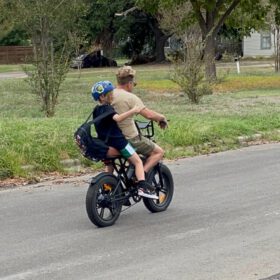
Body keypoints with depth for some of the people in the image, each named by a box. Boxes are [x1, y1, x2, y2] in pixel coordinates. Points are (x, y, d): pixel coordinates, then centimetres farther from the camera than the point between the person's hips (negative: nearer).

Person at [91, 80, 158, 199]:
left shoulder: (96, 110, 12)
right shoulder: (107, 108, -15)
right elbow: (117, 118, -35)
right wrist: (132, 111, -38)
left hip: (104, 144, 8)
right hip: (117, 141, -8)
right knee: (137, 161, -3)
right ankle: (142, 187, -16)